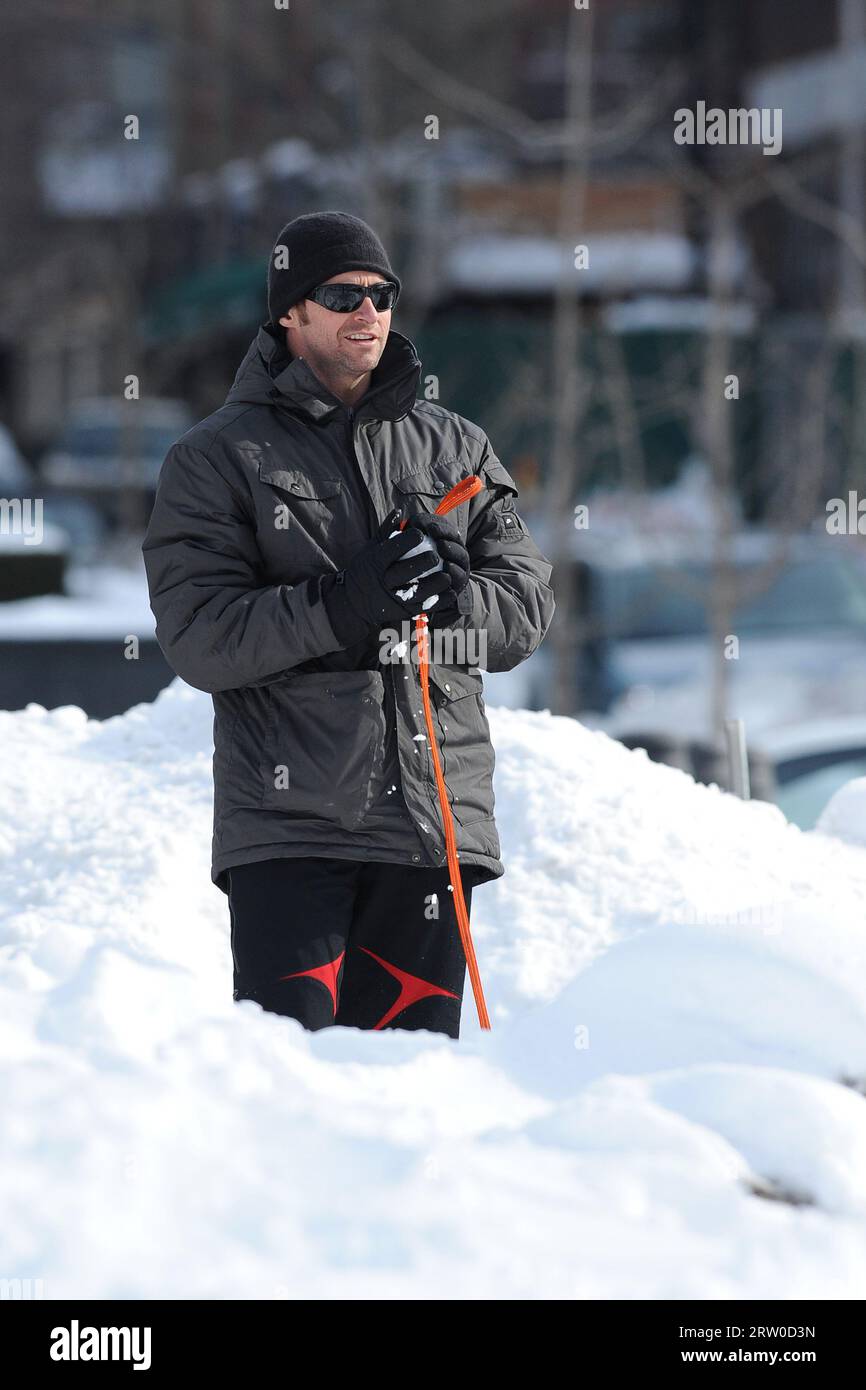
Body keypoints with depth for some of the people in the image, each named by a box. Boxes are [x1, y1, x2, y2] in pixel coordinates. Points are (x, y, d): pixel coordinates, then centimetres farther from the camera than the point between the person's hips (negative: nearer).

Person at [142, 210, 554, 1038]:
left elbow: (526, 606, 9)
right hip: (287, 823, -3)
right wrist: (339, 607, -20)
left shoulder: (455, 449, 15)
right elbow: (198, 638, -7)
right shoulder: (215, 460, 4)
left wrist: (446, 595, -13)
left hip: (434, 818, 3)